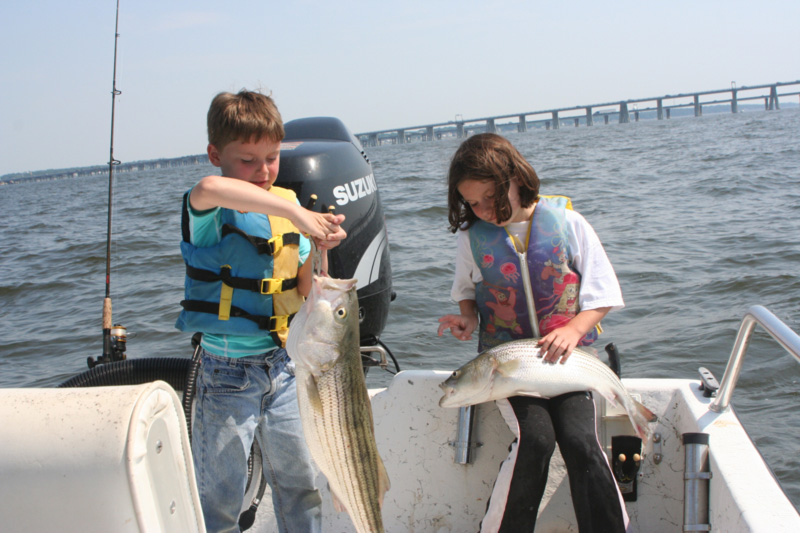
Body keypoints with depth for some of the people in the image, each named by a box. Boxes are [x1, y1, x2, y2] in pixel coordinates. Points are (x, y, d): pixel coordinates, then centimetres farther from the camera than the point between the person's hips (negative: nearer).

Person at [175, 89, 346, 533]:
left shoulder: (286, 203, 3)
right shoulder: (211, 212, -15)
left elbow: (305, 291, 7)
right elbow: (209, 188, -43)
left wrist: (320, 248, -12)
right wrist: (297, 214, -42)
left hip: (282, 365, 5)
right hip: (227, 374, -5)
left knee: (300, 482, 17)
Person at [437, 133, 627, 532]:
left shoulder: (565, 221, -5)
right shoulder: (472, 236, -1)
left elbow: (601, 293, 0)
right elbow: (466, 290, 17)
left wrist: (574, 328, -16)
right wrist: (467, 319, -4)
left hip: (565, 355, 0)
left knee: (579, 439, -22)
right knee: (535, 437, -22)